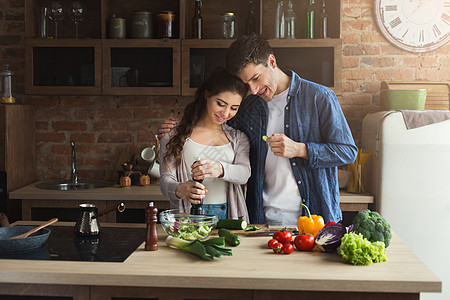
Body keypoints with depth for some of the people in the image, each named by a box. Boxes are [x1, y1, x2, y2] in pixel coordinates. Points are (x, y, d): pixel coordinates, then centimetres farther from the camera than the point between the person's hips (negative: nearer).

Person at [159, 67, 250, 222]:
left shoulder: (238, 137, 16)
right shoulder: (176, 134, 8)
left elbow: (244, 173, -1)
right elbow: (166, 178, 2)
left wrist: (220, 169, -25)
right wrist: (179, 190, -23)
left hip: (227, 216, 3)